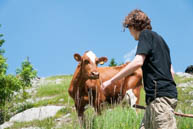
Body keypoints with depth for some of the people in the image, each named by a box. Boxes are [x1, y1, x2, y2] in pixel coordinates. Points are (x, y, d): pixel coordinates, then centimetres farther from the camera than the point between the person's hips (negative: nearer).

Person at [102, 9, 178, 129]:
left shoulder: (146, 34, 0)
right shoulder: (159, 39, 26)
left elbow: (138, 62, -15)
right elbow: (171, 71, 25)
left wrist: (111, 81, -12)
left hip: (160, 96, -9)